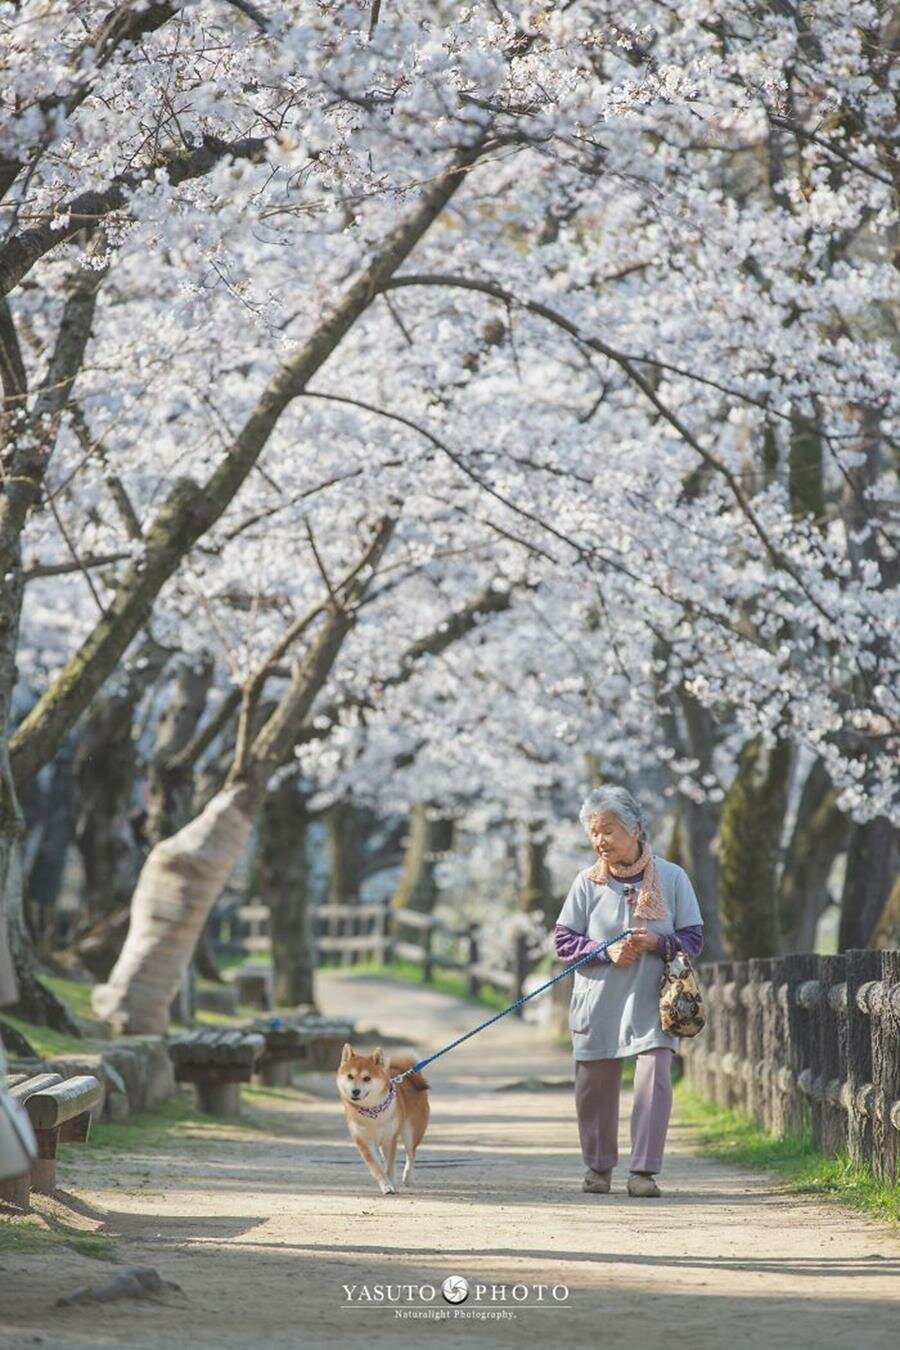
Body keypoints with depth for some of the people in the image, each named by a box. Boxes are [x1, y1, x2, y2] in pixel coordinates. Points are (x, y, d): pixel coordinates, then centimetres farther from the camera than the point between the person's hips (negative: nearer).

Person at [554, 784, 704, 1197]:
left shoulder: (671, 877, 1)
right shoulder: (588, 881, 3)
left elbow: (693, 938, 3)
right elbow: (563, 940, 2)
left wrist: (656, 943, -16)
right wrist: (605, 951, -14)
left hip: (652, 1001, -1)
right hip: (598, 1002, 1)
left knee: (654, 1079, -14)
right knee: (595, 1085, 7)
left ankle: (644, 1170, -8)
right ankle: (598, 1166, 25)